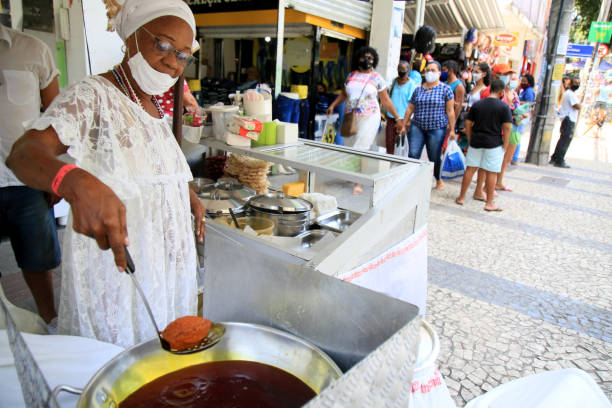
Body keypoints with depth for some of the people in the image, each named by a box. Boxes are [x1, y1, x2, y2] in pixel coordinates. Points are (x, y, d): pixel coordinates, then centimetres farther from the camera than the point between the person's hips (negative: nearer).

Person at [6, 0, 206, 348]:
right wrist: (76, 183, -50)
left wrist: (188, 195, 6)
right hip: (116, 264, -7)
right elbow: (23, 152, -29)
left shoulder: (156, 110, 11)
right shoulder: (91, 96, -13)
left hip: (166, 263, 7)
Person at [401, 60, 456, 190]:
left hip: (437, 128, -3)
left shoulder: (445, 89, 1)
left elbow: (450, 111, -1)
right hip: (417, 127, 3)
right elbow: (410, 109, 14)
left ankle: (439, 180, 28)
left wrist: (452, 130, -4)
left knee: (435, 158, 5)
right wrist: (404, 125, 11)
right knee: (413, 155, -8)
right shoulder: (418, 89, 10)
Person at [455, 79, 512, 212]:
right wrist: (505, 145, -1)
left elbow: (468, 123, 4)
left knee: (470, 169, 10)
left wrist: (470, 139, 12)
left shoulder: (477, 104, 5)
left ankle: (461, 197, 16)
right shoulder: (504, 106, -5)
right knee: (491, 173, 3)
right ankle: (489, 203, 11)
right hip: (494, 144, -3)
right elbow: (507, 127, -9)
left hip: (476, 142, 3)